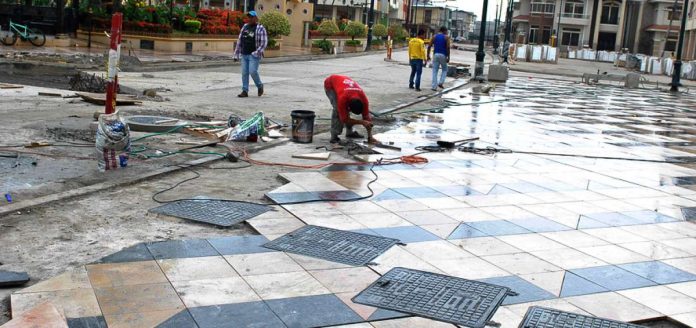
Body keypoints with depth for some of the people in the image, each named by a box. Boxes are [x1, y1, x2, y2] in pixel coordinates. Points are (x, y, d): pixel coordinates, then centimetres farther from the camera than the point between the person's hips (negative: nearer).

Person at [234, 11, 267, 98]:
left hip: (254, 55, -6)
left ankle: (260, 86, 11)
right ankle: (245, 91, 5)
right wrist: (236, 54, 10)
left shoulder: (260, 29, -7)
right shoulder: (244, 27, 10)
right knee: (244, 73, 2)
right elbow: (240, 41, 12)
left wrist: (257, 53, -23)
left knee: (253, 72, -14)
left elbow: (264, 43, -12)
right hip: (244, 55, 6)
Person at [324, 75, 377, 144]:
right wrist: (362, 122, -41)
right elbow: (345, 119, -35)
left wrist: (370, 137, -24)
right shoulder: (342, 98, -43)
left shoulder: (363, 98, -30)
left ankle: (349, 132, 13)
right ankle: (334, 137, -19)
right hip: (330, 85, -5)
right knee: (338, 110, -23)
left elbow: (367, 117, -22)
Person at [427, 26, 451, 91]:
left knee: (434, 71, 5)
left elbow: (429, 46, 2)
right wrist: (448, 57, -6)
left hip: (435, 55, 2)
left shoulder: (434, 36, 9)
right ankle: (440, 83, 1)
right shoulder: (446, 37, 1)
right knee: (444, 70, 17)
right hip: (443, 55, -2)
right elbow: (448, 47, -9)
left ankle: (434, 86, -2)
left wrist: (428, 56, 7)